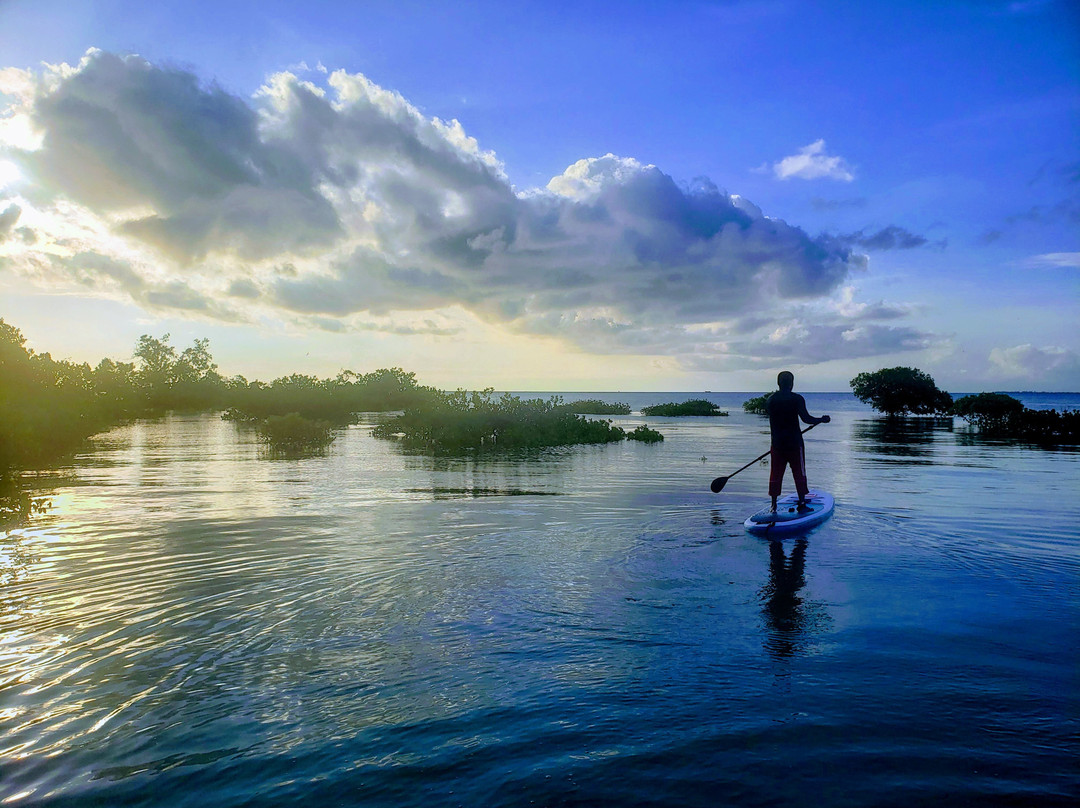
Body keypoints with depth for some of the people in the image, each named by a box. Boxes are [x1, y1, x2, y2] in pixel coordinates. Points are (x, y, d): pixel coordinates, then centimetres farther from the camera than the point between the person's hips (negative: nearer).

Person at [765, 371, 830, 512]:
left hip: (777, 443, 3)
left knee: (775, 474, 9)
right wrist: (822, 420, 1)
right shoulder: (797, 399, -9)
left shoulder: (770, 400, 4)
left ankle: (774, 504, 9)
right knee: (799, 473, 7)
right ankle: (802, 503, 8)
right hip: (794, 442, -3)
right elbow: (806, 418, -14)